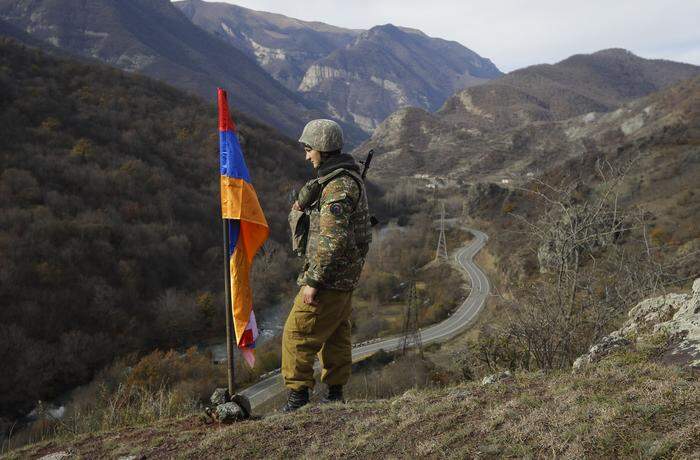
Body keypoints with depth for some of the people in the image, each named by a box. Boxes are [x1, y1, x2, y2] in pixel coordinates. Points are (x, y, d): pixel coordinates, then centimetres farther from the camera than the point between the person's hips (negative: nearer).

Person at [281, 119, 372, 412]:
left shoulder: (338, 187, -21)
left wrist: (313, 281, -24)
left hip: (330, 277, -10)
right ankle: (335, 393, 27)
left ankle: (298, 393, 4)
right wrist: (303, 203, -3)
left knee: (298, 334, -3)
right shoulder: (346, 177, 12)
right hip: (345, 276, 10)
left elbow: (332, 240, -27)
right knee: (335, 333, 17)